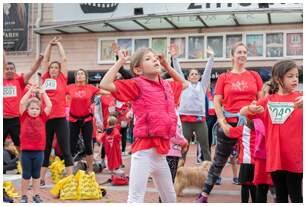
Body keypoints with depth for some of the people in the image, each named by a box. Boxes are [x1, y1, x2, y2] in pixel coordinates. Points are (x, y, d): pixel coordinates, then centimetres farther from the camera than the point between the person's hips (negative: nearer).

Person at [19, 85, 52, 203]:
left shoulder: (42, 117, 4)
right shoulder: (24, 117, 1)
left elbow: (49, 106, -3)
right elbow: (22, 103, -9)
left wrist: (43, 93, -2)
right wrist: (30, 91, -7)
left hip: (39, 151, 1)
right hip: (26, 151, -1)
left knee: (36, 175, 12)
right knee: (26, 175, 8)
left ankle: (36, 195, 21)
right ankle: (24, 196, 19)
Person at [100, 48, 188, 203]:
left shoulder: (167, 86, 13)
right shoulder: (137, 84, -5)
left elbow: (183, 84, 35)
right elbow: (105, 84, -15)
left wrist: (167, 66, 22)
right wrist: (120, 61, -8)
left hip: (161, 151, 7)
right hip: (144, 149, -7)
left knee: (170, 197, 22)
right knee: (136, 198, -6)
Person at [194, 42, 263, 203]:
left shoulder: (254, 76, 7)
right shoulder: (224, 77, 3)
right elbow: (217, 101, 1)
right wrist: (221, 120, -10)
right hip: (229, 123, -1)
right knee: (219, 160, 8)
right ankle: (204, 194, 16)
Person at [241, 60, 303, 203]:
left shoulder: (299, 97, -1)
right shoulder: (268, 101, 6)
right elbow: (242, 112, 8)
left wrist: (302, 105, -37)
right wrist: (250, 109, -14)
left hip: (294, 156, -2)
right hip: (275, 156, 3)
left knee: (295, 195, 5)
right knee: (280, 195, 13)